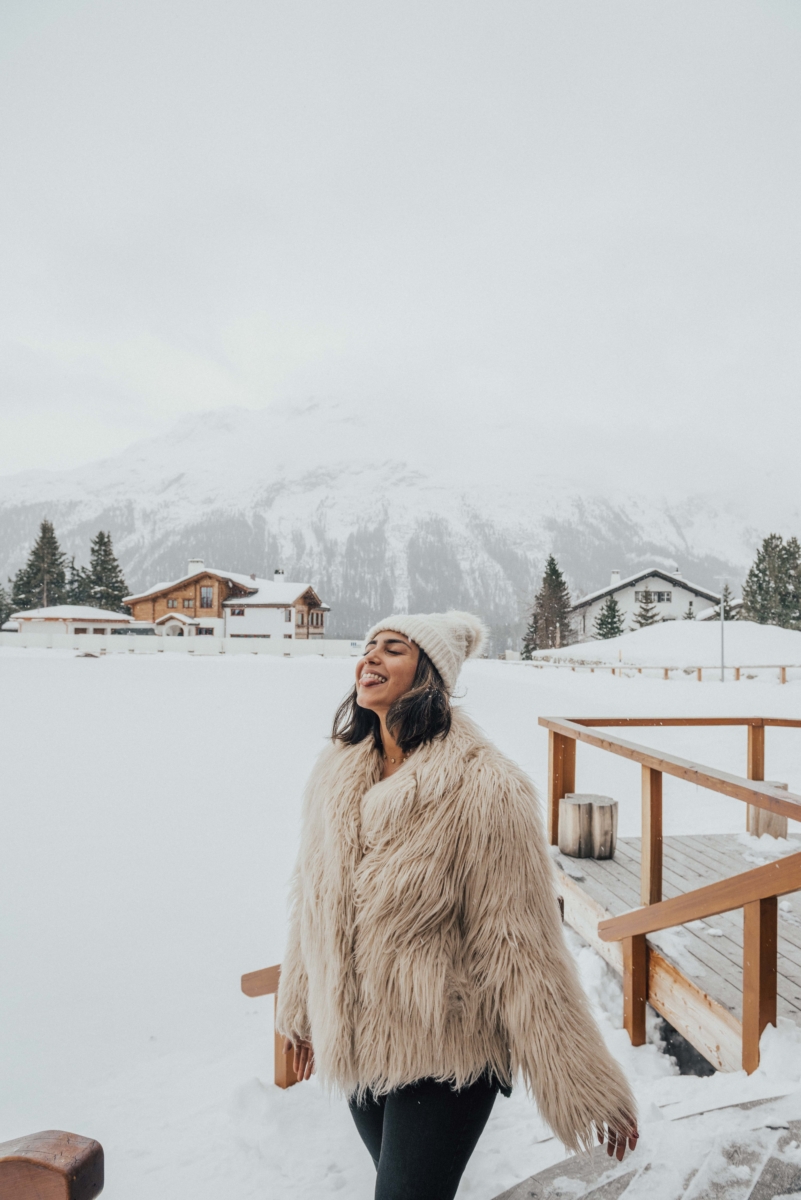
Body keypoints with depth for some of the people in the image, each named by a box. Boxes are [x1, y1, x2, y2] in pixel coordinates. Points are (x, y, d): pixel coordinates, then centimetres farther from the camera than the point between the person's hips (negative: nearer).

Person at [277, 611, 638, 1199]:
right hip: (354, 1046, 6)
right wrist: (302, 1011, 20)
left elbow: (521, 945, -18)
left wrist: (589, 1088, -12)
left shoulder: (485, 787, -23)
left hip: (446, 1058, -5)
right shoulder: (336, 772, -4)